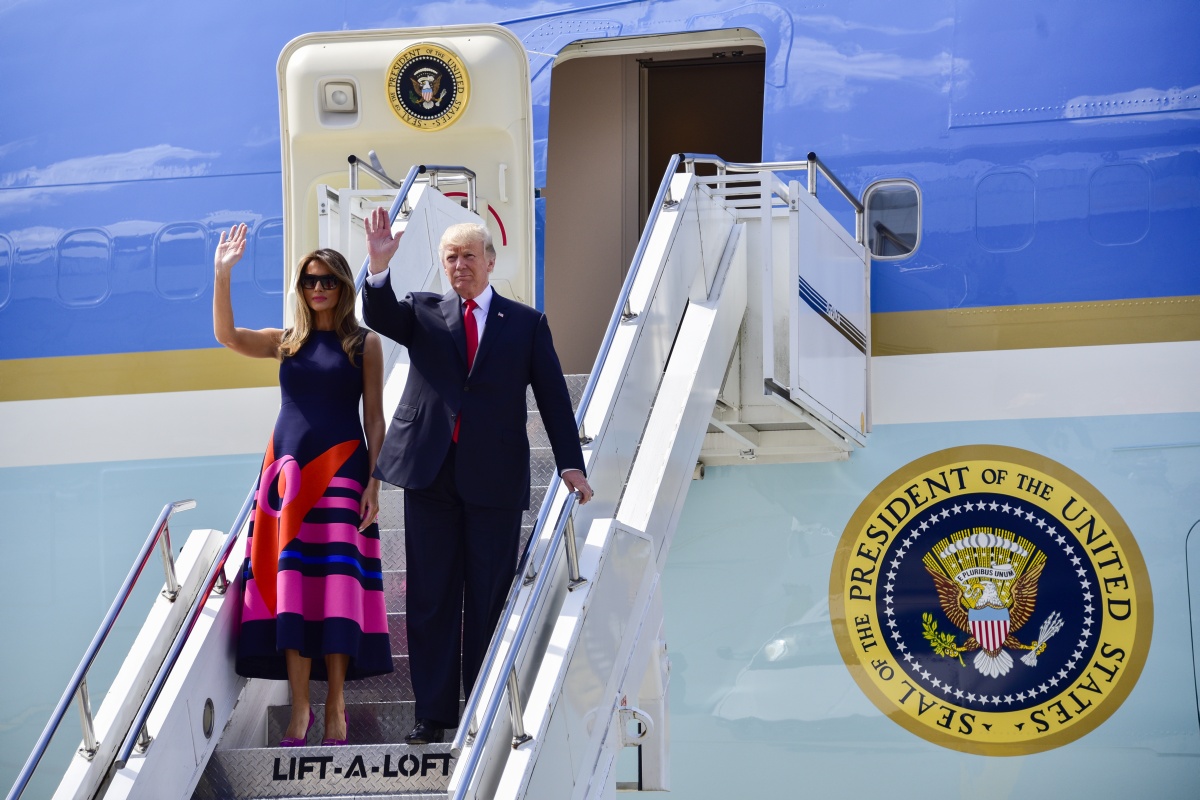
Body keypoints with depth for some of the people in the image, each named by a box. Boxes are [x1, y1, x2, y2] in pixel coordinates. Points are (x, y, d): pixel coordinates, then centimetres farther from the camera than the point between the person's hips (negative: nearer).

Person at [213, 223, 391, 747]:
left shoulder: (364, 344, 4)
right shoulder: (286, 342, 12)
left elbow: (374, 418, 2)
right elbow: (226, 335, -3)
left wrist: (374, 481, -6)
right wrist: (222, 274, -13)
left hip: (341, 468, -3)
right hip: (288, 468, 3)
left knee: (336, 581, -6)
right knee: (291, 583, -3)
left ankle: (335, 705, -1)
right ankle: (299, 707, -1)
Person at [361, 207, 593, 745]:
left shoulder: (527, 324, 9)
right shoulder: (423, 312, 11)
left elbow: (553, 397, 6)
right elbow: (379, 317, -9)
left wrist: (570, 464, -2)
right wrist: (379, 266, -27)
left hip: (495, 479, -1)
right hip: (430, 473, 1)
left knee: (490, 600, 3)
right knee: (430, 598, 4)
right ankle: (433, 713, 9)